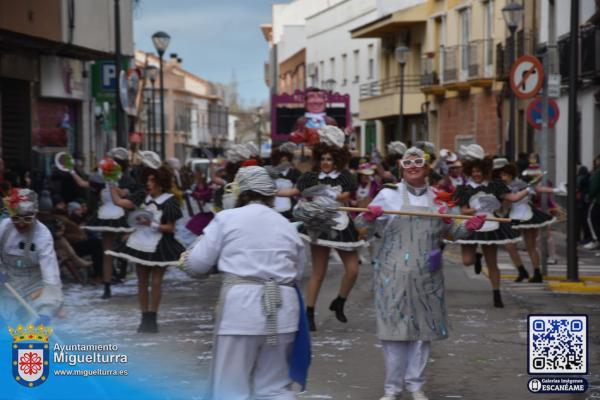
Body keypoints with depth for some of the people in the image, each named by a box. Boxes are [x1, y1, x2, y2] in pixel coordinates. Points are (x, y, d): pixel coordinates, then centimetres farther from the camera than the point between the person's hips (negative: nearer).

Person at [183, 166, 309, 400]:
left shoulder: (227, 218, 4)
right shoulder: (287, 225, 16)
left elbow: (198, 263, 5)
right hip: (281, 308, 4)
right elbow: (297, 273, 22)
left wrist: (185, 260, 27)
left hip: (241, 306, -4)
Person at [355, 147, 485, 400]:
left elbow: (448, 233, 19)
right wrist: (368, 216, -24)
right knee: (394, 327, -3)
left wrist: (467, 228, 0)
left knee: (423, 329, 7)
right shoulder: (388, 195, 1)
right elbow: (364, 227, -2)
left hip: (426, 276, 3)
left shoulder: (438, 198, 10)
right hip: (394, 274, -3)